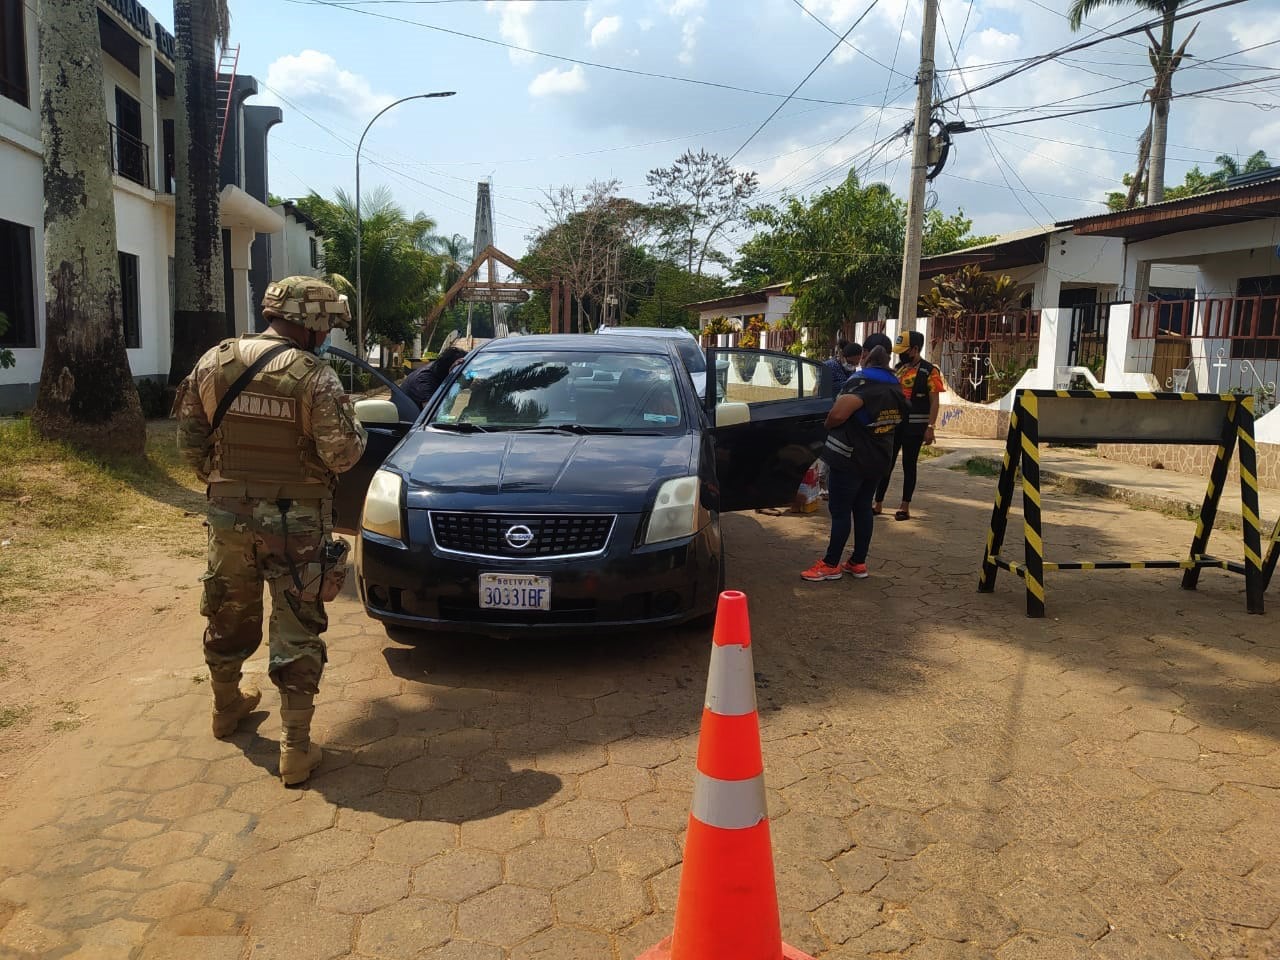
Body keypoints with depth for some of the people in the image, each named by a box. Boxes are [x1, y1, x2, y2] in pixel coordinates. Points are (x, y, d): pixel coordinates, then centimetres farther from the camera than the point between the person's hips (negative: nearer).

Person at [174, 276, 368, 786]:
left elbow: (189, 438, 4)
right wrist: (354, 429, 3)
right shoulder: (314, 376, -16)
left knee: (229, 614, 23)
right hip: (294, 521, -5)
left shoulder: (214, 361, -1)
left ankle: (227, 706, 44)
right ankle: (295, 747, 5)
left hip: (227, 513, 5)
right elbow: (340, 454, -17)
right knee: (297, 631, 3)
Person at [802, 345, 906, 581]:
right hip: (878, 459, 8)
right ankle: (858, 563, 19)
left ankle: (831, 565, 5)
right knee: (863, 508, 14)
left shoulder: (862, 382, -18)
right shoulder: (896, 388, 10)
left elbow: (838, 414, -29)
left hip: (849, 458, -8)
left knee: (840, 510, -2)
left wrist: (827, 425, -9)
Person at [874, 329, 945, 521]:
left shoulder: (929, 371, -8)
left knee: (909, 465, 3)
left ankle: (905, 507, 12)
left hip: (914, 426, -5)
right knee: (886, 463, 6)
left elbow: (934, 402, -10)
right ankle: (878, 504, 13)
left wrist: (930, 427, -17)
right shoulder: (898, 368, 10)